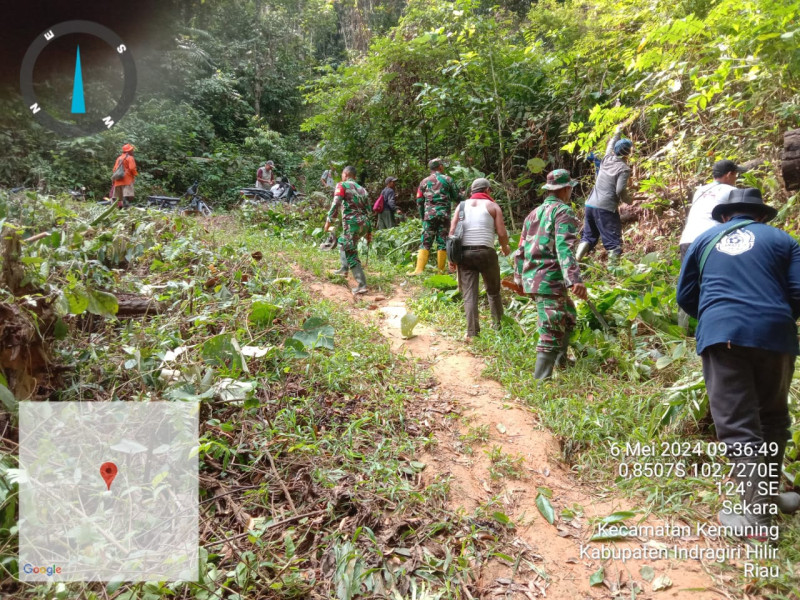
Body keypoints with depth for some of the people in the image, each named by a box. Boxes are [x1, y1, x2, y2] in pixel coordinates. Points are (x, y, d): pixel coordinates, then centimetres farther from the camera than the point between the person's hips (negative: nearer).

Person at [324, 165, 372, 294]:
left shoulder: (342, 185, 2)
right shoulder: (362, 189, 21)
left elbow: (336, 204, -14)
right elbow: (369, 211, 18)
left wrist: (329, 221, -11)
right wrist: (369, 231, 21)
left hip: (352, 223, -7)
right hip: (364, 224, 7)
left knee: (351, 255, -5)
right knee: (342, 241, 31)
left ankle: (362, 285, -13)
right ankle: (344, 268, 31)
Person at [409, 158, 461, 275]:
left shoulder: (424, 181, 10)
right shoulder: (448, 179, 5)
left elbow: (419, 201, 9)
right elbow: (457, 197, 6)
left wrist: (422, 217, 18)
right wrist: (448, 197, 27)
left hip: (429, 215, 1)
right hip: (444, 214, -1)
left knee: (426, 243, 1)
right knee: (442, 242, 3)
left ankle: (419, 269, -8)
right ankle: (441, 270, 3)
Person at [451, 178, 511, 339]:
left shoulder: (462, 205, 12)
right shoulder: (492, 206, 5)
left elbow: (452, 232, 4)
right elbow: (502, 233, -2)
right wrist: (505, 248, 17)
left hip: (464, 253, 2)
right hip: (486, 252, -2)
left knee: (469, 294, 4)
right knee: (493, 292, 16)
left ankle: (472, 332, -1)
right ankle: (499, 327, 22)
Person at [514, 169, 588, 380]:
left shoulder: (533, 213, 18)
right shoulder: (563, 211, -6)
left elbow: (521, 249, 20)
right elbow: (564, 248, -21)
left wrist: (519, 278, 28)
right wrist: (575, 279, -29)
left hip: (531, 278, 9)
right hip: (550, 281, -9)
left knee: (568, 316, 27)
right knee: (552, 333, -7)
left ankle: (560, 361, 36)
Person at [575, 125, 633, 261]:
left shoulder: (607, 160, 11)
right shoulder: (624, 168, -7)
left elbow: (610, 146, 32)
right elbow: (620, 190, -15)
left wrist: (616, 133, 49)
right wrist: (628, 201, 4)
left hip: (591, 205, 7)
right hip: (607, 208, -7)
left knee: (588, 237, 14)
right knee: (614, 242, -1)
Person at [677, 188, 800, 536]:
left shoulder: (705, 240, 17)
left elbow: (685, 296, 16)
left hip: (721, 335, -1)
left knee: (737, 424, -2)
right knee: (772, 417, 20)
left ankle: (755, 514, -7)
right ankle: (767, 496, 30)